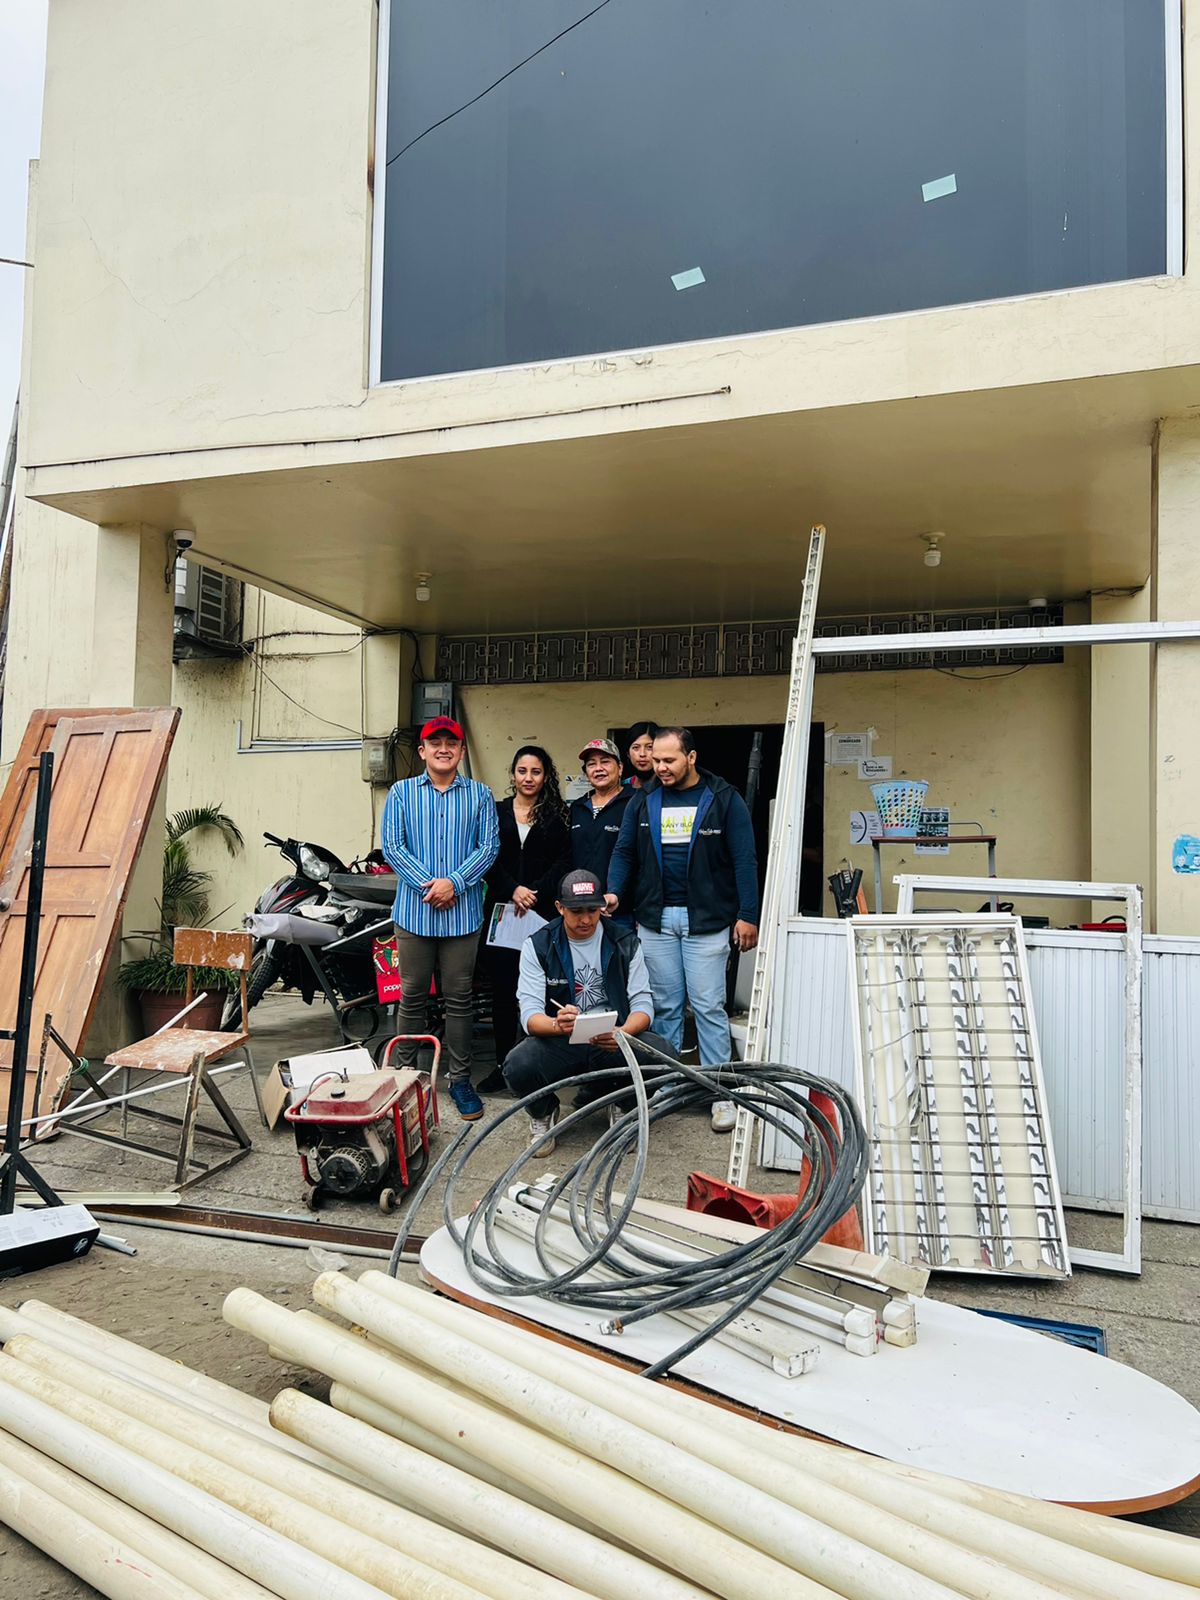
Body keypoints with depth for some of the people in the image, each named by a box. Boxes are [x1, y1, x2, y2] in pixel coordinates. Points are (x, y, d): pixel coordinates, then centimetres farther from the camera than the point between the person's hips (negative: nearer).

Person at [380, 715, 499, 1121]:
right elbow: (392, 846, -1)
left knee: (459, 998, 5)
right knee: (413, 996, 8)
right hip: (414, 910, 0)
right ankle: (406, 1073, 21)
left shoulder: (480, 795, 7)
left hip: (462, 912, 0)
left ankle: (460, 1079, 14)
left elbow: (488, 846, -1)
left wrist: (454, 883, -15)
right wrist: (426, 885, -13)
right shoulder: (401, 793, 7)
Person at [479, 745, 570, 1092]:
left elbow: (564, 860, 0)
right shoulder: (496, 812, 11)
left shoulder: (557, 815, 7)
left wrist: (536, 893, -12)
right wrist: (513, 890, -11)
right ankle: (503, 1064, 13)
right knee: (502, 988, 4)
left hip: (543, 912, -1)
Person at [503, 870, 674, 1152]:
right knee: (518, 1068, -33)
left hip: (612, 1043, 1)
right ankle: (544, 1112, 6)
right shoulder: (537, 947, -2)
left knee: (661, 1053, -29)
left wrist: (624, 1032, -27)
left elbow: (642, 1003, -2)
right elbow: (529, 1014, -10)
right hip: (557, 1043, -1)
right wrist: (557, 1025, -35)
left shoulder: (625, 944, 2)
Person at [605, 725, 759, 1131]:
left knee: (708, 1006, -1)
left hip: (706, 919, -3)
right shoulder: (643, 801, 7)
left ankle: (720, 1093, 9)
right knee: (665, 1005, 10)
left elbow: (744, 859, -5)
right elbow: (624, 851, 9)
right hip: (655, 918, 3)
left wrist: (747, 914, -9)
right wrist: (614, 892, -8)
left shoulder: (723, 798, -4)